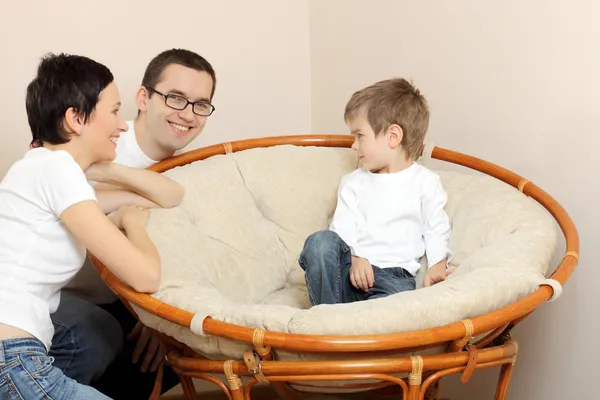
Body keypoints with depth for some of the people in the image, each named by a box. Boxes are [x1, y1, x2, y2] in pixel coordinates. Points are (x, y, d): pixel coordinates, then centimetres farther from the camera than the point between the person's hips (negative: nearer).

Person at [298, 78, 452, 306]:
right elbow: (342, 227, 5)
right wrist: (354, 258, -15)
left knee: (398, 294, -37)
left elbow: (437, 230, 11)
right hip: (349, 270, 3)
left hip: (393, 275, -2)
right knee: (320, 241, -29)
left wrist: (438, 265, -7)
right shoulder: (353, 182, 15)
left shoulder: (425, 182, 8)